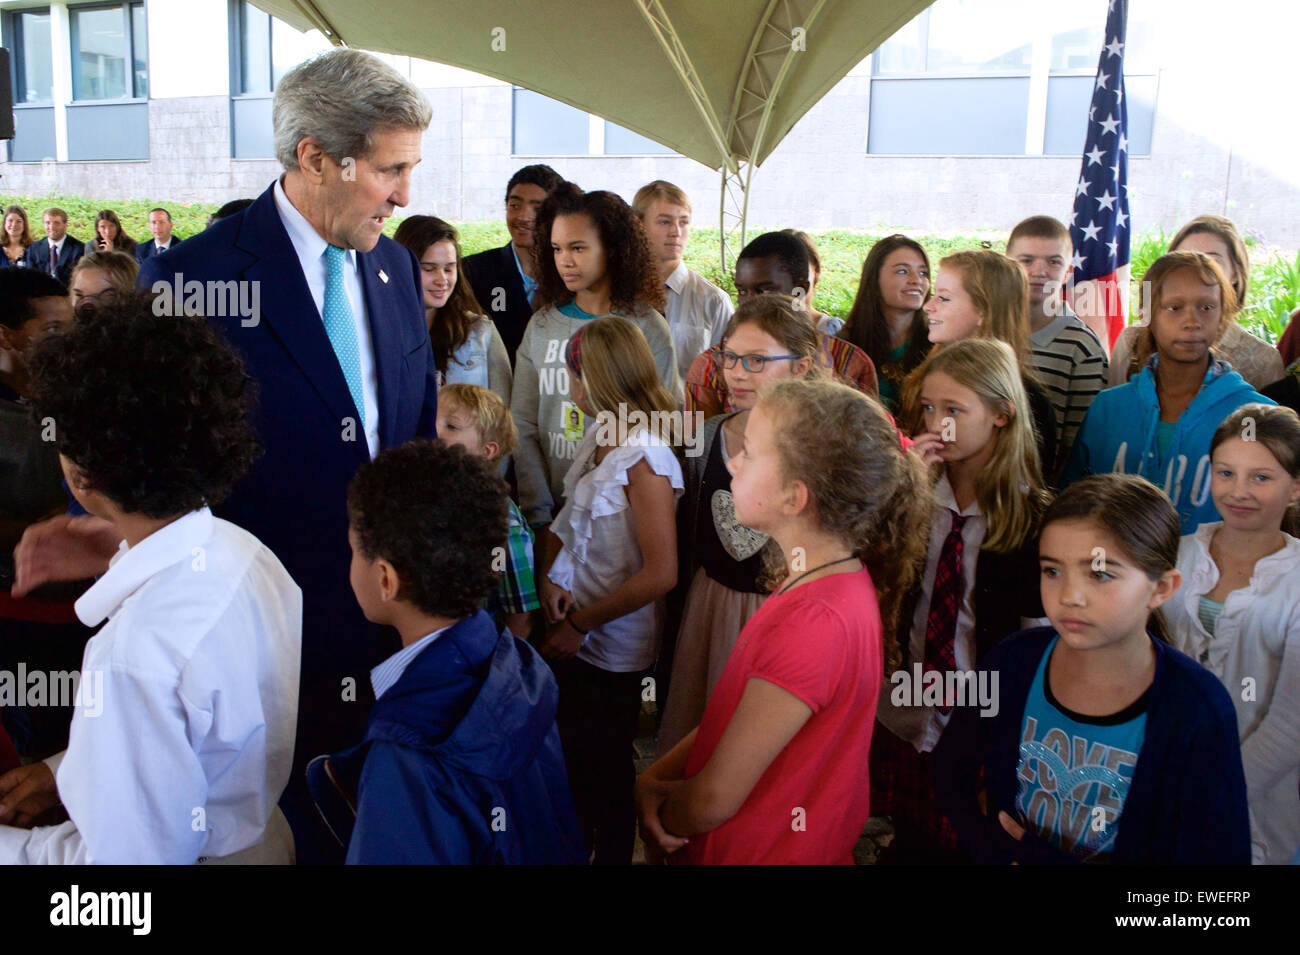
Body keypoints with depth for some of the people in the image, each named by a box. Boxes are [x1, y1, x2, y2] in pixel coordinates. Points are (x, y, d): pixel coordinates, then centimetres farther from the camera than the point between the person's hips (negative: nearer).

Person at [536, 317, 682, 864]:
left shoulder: (644, 460, -22)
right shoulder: (596, 439, 3)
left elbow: (660, 574, -25)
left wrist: (581, 624, -18)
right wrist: (550, 579, -6)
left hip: (611, 651, -7)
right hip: (568, 634, 7)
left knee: (604, 769, 12)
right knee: (569, 754, 23)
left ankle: (612, 853, 34)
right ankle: (574, 845, 44)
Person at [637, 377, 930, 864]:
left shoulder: (813, 622, -31)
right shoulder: (846, 577, -3)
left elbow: (713, 801, -25)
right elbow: (738, 708, 3)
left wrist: (664, 816, -5)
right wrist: (655, 776, -9)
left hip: (761, 851, -7)